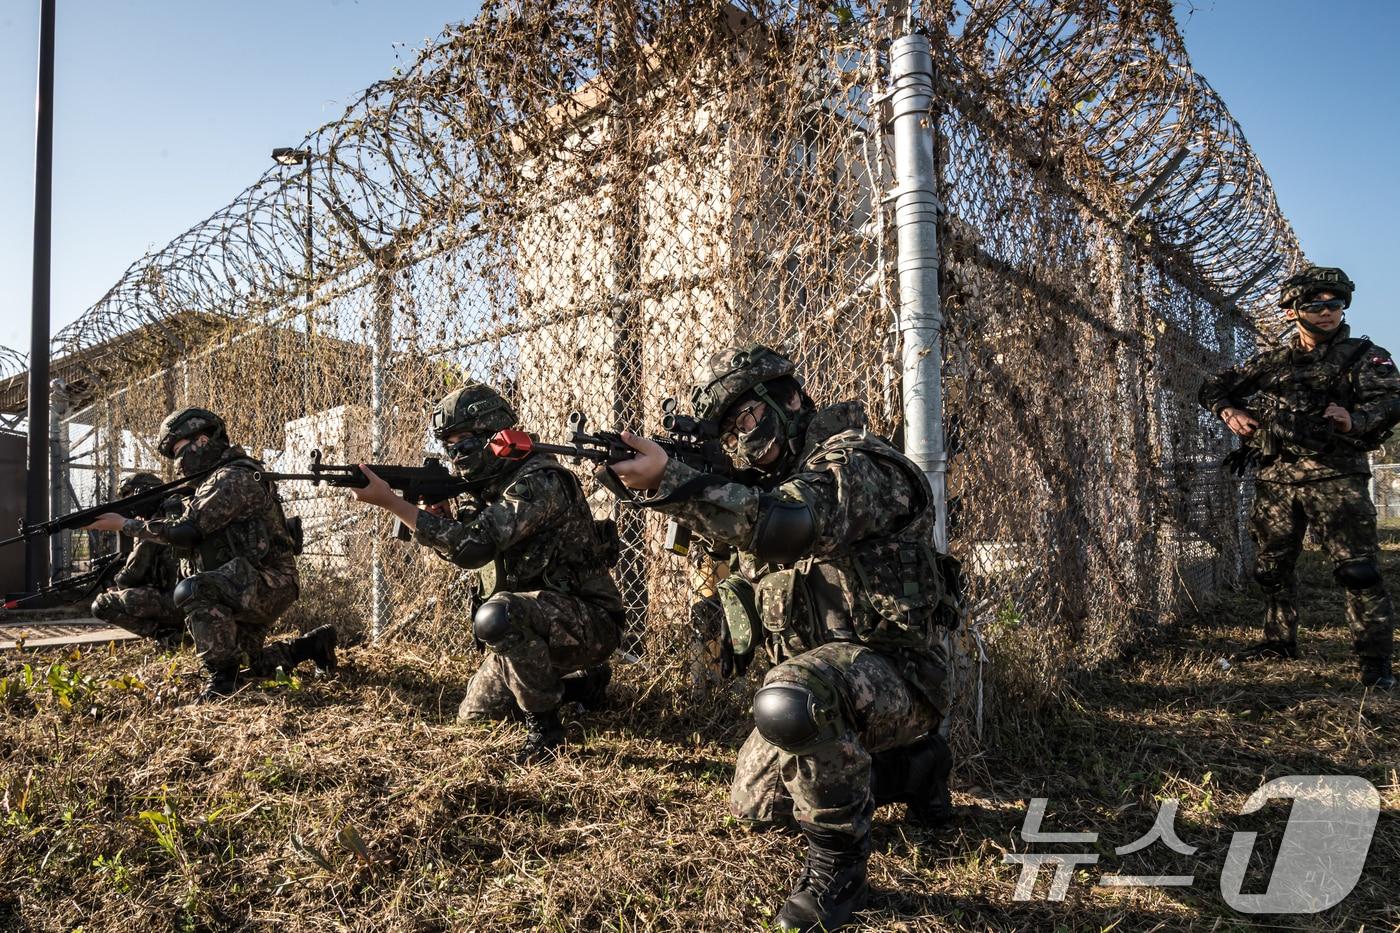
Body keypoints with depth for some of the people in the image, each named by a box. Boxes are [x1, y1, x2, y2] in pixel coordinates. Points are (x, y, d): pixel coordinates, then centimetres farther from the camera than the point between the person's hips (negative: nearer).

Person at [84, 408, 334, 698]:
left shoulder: (234, 478, -17)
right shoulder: (214, 481, 16)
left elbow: (184, 530, -22)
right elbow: (189, 541, 21)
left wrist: (125, 525, -13)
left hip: (269, 582, -10)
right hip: (250, 588, 10)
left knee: (191, 590, -32)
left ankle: (221, 676, -21)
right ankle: (317, 643, 35)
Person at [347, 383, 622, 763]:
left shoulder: (539, 480, -23)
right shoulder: (494, 484, 7)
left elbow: (475, 546, -31)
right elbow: (470, 553, 10)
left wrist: (391, 501, -29)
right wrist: (442, 514, -11)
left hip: (589, 622, -10)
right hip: (535, 625, 10)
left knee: (497, 614, -36)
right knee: (473, 716, 16)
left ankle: (544, 727, -17)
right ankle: (583, 684, 28)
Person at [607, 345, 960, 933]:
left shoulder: (859, 463, -19)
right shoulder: (767, 484, 12)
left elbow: (787, 526, -37)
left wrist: (671, 481, -45)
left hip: (893, 676, -10)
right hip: (819, 677, 10)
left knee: (789, 701, -40)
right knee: (753, 805, 17)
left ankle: (837, 865, -15)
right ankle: (911, 767, 27)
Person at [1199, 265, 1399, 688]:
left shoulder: (1364, 355, 4)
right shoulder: (1272, 361, 14)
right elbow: (1213, 387, 20)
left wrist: (1355, 419, -31)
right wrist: (1230, 413, 1)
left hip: (1335, 476, -4)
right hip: (1276, 478, 4)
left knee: (1357, 569, -11)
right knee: (1272, 567, 13)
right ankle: (1280, 641, 29)